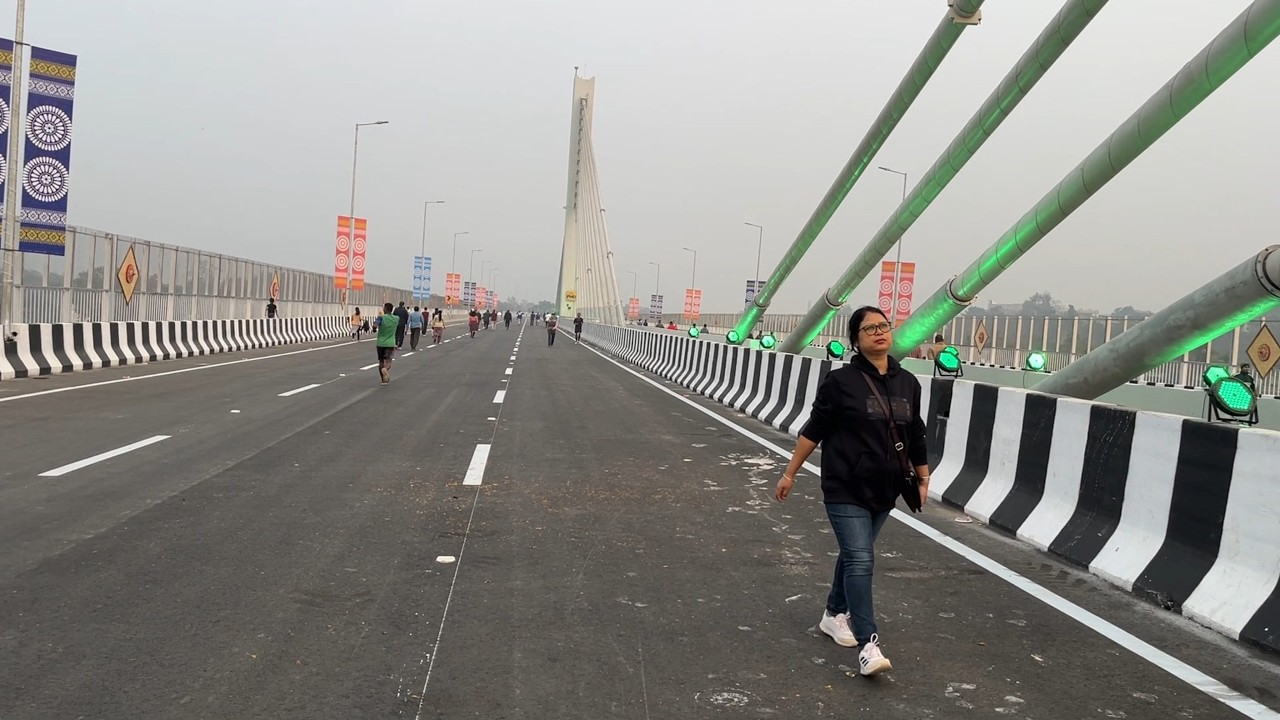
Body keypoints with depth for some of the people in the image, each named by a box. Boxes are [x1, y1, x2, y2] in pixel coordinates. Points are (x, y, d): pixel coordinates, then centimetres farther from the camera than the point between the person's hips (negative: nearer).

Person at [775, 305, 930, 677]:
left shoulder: (908, 383, 5)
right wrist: (790, 473, -3)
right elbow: (814, 430, -5)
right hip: (846, 490, -5)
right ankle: (869, 644, -10)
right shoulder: (841, 380, -10)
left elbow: (916, 437, 14)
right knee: (861, 561, -12)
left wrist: (923, 479, 18)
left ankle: (834, 614, 38)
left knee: (853, 555, 18)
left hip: (883, 492, 5)